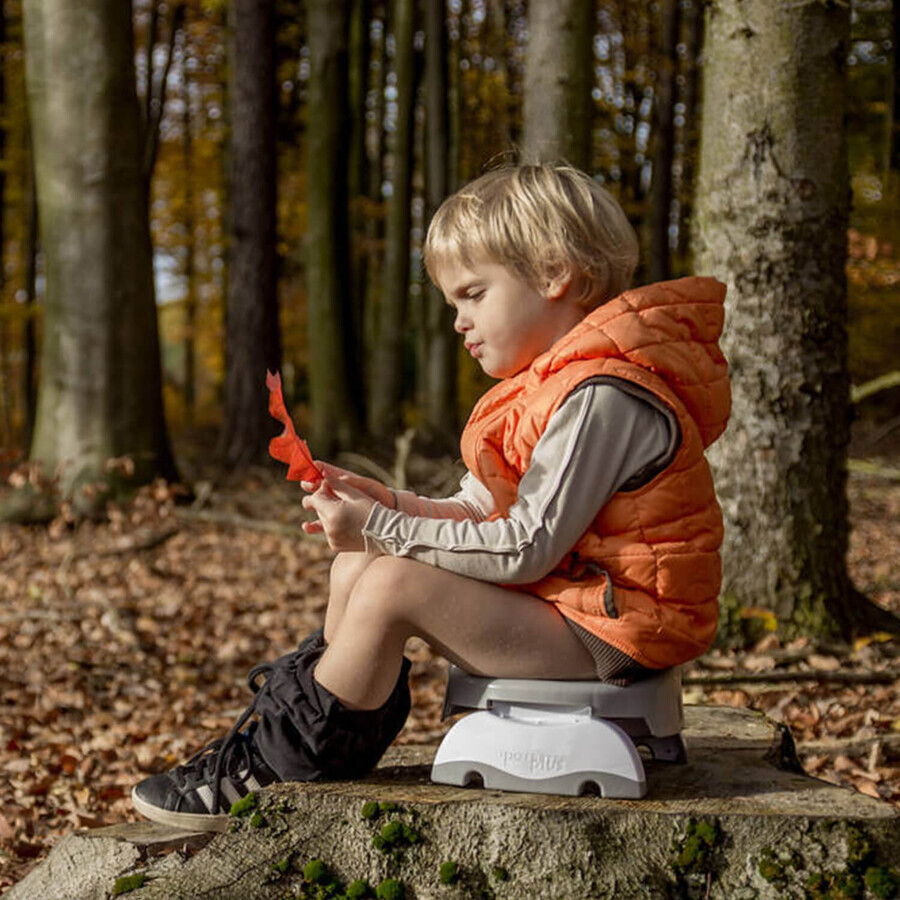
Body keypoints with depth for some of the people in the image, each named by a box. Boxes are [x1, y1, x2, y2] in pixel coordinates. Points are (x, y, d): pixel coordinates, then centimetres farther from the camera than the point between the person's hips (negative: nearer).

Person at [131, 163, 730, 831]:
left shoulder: (603, 398, -21)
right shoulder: (549, 384, 14)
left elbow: (526, 549, -23)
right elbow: (480, 512, 13)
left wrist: (383, 529, -19)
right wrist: (385, 505, -5)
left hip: (603, 628, -11)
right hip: (555, 593, 11)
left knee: (393, 585, -21)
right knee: (358, 563, 5)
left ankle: (267, 772, -8)